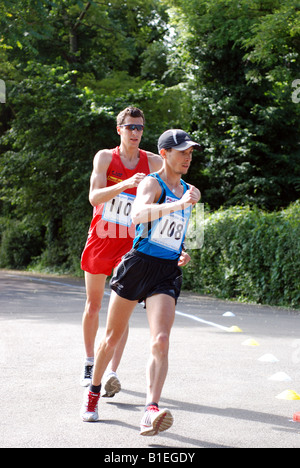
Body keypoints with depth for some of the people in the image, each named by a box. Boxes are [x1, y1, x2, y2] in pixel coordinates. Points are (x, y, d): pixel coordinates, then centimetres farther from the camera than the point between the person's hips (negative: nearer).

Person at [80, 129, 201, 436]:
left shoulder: (187, 191, 15)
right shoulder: (151, 183, -7)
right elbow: (138, 214, -31)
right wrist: (179, 204, -43)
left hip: (168, 273, 4)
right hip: (139, 264, -4)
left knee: (160, 341, -17)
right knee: (112, 338, 8)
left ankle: (151, 411, -28)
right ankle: (93, 393, 32)